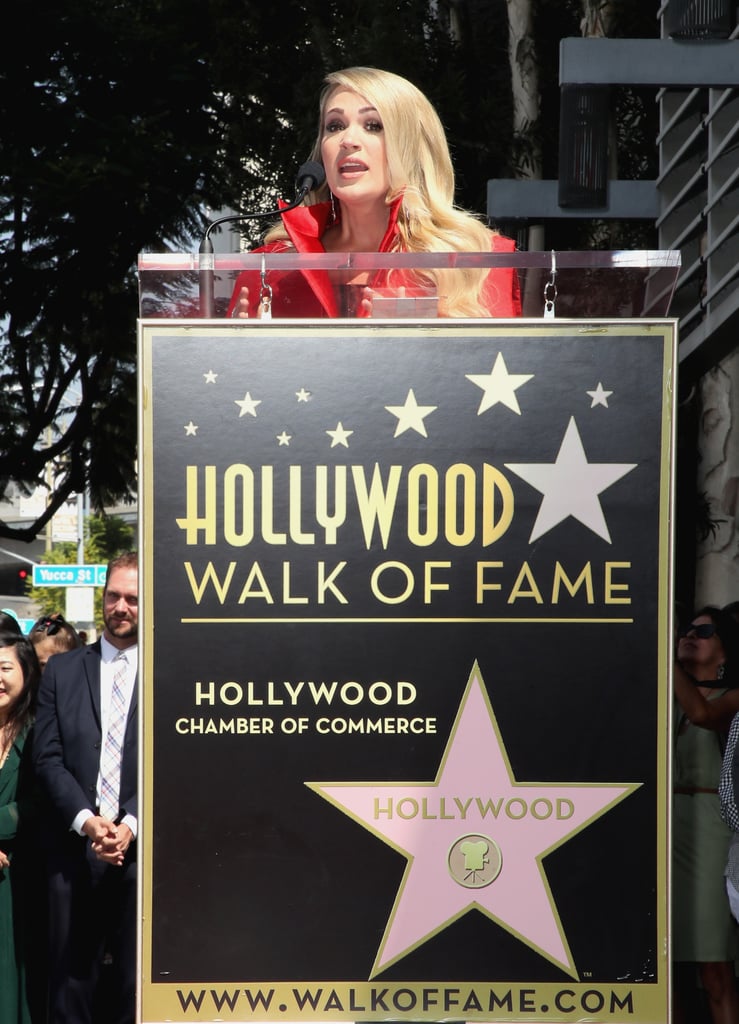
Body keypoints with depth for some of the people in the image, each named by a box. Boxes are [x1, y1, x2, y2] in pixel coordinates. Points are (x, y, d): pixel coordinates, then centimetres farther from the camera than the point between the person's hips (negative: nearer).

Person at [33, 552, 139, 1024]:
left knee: (135, 981, 7)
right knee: (70, 978, 8)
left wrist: (132, 824, -14)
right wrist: (87, 821, -10)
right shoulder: (62, 670, 9)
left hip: (142, 850, -2)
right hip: (74, 850, 2)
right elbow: (48, 757, 3)